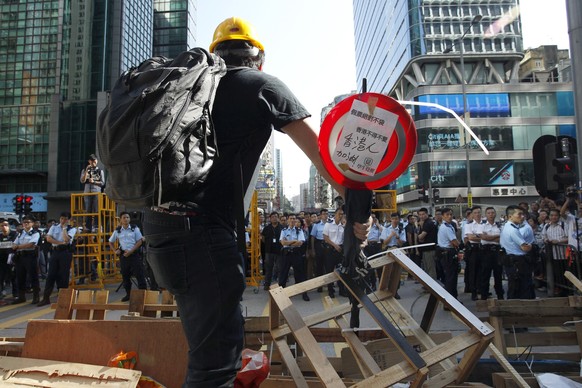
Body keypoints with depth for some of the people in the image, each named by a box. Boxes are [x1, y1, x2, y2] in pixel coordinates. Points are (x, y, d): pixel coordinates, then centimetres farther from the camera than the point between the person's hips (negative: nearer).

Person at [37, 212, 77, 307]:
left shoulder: (72, 229, 0)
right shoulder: (54, 227, 10)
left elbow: (66, 239, -17)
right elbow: (48, 238, -3)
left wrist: (64, 228, -8)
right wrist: (61, 243, -10)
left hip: (66, 252, -3)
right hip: (55, 252, 3)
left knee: (63, 275, 0)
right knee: (51, 275, 3)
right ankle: (46, 298, 10)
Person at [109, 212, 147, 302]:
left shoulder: (134, 228, -1)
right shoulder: (117, 231, 7)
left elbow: (139, 241, -4)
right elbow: (111, 242, 19)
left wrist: (130, 251, -12)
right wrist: (115, 250, 3)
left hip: (134, 254, -3)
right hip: (123, 255, 3)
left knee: (140, 275, -5)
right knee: (125, 276, 10)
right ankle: (128, 294, 23)